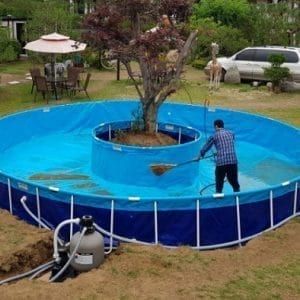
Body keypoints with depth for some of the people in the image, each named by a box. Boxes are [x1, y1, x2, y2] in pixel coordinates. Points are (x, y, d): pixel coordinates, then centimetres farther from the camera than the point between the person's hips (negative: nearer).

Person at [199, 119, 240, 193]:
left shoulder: (214, 136, 5)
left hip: (221, 162, -3)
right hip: (233, 161, 3)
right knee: (234, 183, 13)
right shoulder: (231, 133, 15)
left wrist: (201, 155, 34)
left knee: (219, 184, 9)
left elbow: (205, 148, 14)